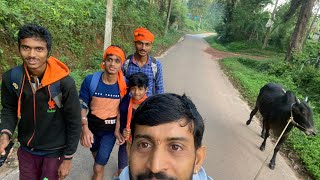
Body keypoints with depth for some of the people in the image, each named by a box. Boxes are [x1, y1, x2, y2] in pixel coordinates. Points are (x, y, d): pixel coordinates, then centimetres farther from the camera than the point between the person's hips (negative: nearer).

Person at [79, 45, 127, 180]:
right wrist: (85, 128, -21)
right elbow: (82, 106, -10)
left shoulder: (124, 84, -18)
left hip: (111, 129, -2)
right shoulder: (90, 80, -19)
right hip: (92, 127, 2)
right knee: (96, 157, 29)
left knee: (98, 168, -1)